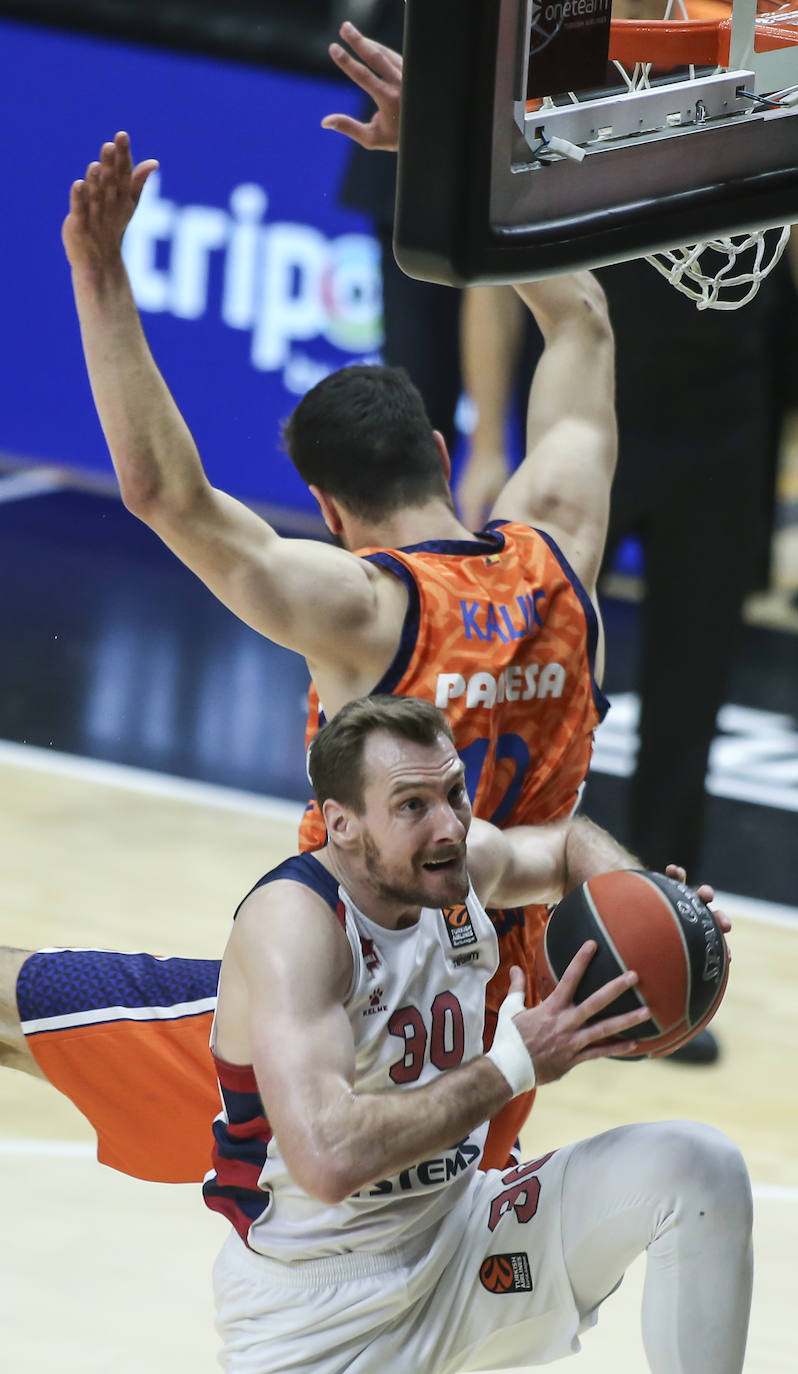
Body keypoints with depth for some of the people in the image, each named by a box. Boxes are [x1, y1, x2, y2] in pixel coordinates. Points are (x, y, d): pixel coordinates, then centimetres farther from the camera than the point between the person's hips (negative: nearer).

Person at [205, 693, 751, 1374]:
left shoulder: (466, 858, -3)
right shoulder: (291, 922, -25)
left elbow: (571, 843, 24)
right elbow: (325, 1159, -40)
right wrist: (514, 1066, -31)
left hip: (459, 1238, 6)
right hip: (318, 1314, -6)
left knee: (697, 1166, -11)